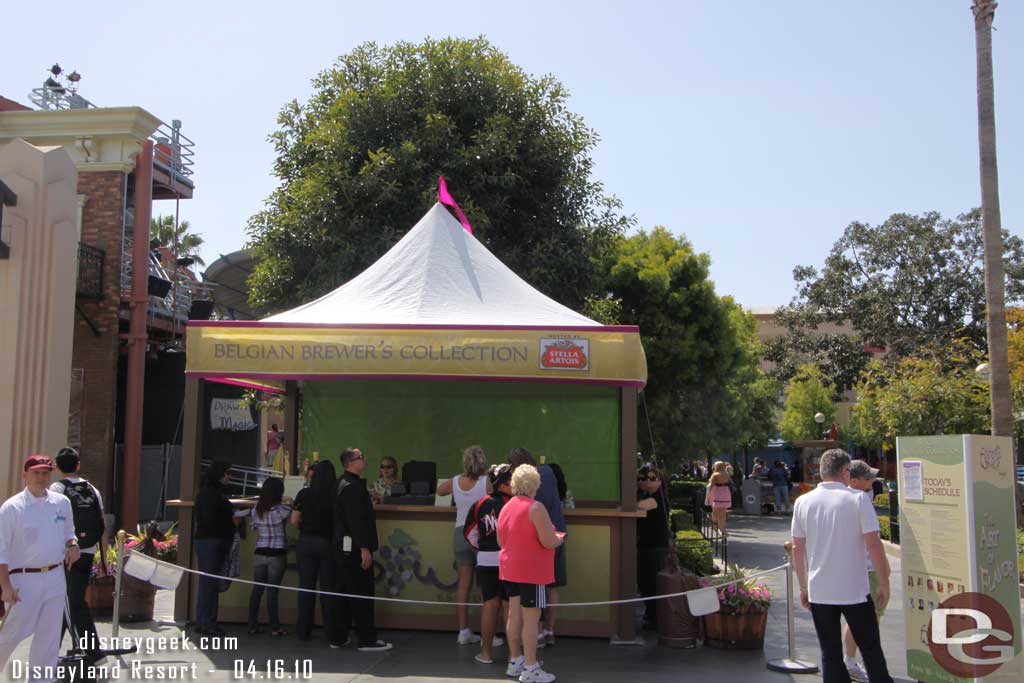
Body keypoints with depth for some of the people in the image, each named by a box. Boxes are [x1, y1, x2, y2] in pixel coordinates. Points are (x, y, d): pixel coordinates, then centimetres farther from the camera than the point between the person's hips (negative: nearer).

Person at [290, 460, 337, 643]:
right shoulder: (335, 496, -10)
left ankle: (304, 631, 16)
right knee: (328, 589, 5)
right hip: (328, 544, -1)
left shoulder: (304, 494, -5)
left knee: (306, 587, 10)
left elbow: (294, 521, -2)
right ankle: (332, 634, 8)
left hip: (306, 543, 2)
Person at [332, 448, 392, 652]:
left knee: (344, 592, 14)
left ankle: (338, 637, 20)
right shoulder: (352, 487, -17)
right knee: (362, 593, -5)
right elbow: (356, 520, -22)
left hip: (344, 548, 10)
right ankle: (367, 640, 0)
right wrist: (364, 548, -23)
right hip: (354, 548, -10)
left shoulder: (344, 483, 16)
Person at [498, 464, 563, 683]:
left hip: (509, 569, 8)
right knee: (531, 618, -2)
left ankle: (515, 661, 25)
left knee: (514, 615, 15)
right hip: (532, 571, -8)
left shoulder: (506, 507, 8)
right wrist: (559, 538, -1)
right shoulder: (536, 508, -17)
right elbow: (549, 541, -21)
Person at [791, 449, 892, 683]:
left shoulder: (803, 502, 1)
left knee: (830, 653, 10)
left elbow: (797, 549, 4)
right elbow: (873, 544, -12)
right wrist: (884, 583, -1)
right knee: (871, 650, 13)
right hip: (855, 591, -2)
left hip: (819, 592, 2)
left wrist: (803, 586, 13)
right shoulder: (857, 499, -8)